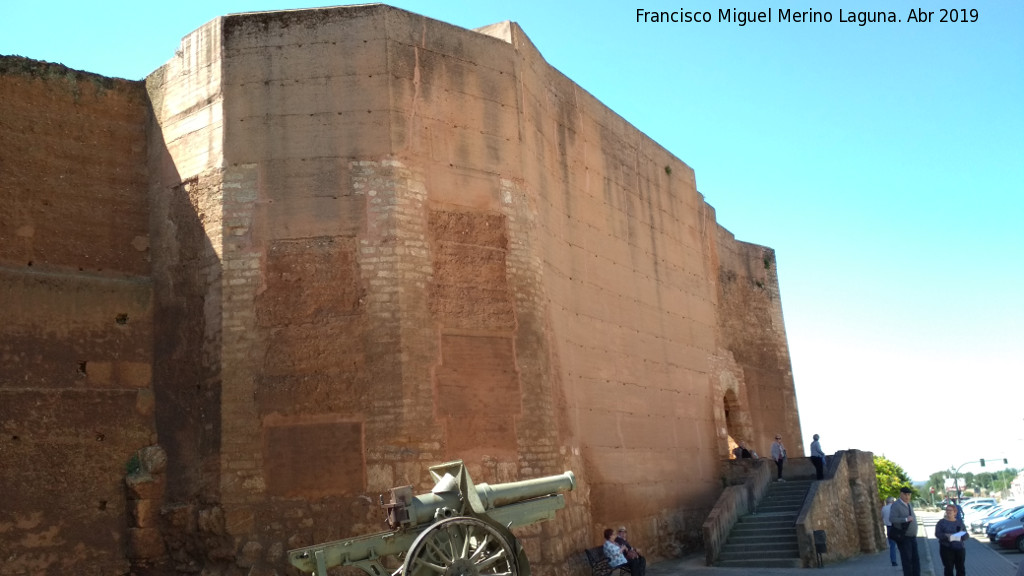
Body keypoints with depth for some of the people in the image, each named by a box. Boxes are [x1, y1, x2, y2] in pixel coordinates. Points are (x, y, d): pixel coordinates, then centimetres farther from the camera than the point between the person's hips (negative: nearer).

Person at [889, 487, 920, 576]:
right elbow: (891, 519, -25)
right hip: (903, 538, -8)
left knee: (916, 559, 12)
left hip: (912, 537, 8)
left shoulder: (909, 505, 11)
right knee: (907, 560, -3)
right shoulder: (896, 505, -14)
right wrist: (906, 519, -31)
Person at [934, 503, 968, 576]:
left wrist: (961, 535, -16)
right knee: (948, 568, -2)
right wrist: (946, 536, -27)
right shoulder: (941, 522, 2)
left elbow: (966, 535, 7)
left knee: (961, 569, 6)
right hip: (946, 549, -3)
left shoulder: (960, 522, 11)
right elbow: (938, 534, -8)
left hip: (959, 548, 3)